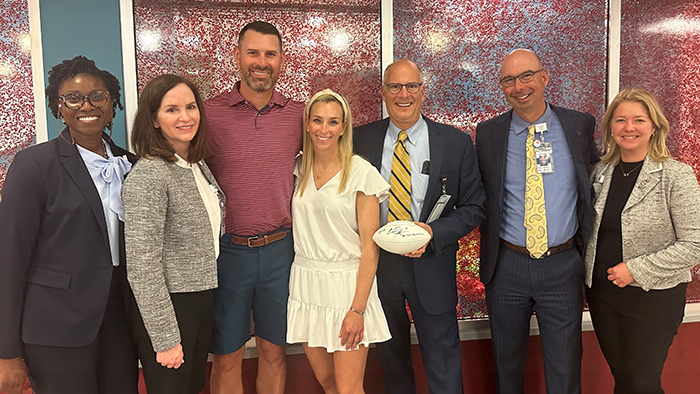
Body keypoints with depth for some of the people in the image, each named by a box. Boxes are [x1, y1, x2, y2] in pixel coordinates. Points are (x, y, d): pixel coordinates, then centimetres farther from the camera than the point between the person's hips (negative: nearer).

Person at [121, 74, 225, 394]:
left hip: (204, 300, 8)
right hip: (169, 305, -8)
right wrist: (165, 338, -19)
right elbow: (142, 266, -22)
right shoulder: (147, 176, -20)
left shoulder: (199, 166, 6)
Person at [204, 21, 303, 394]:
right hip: (227, 249, -1)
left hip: (280, 248, 2)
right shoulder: (210, 112, -5)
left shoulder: (298, 115, 2)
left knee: (273, 351, 16)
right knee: (226, 357, 12)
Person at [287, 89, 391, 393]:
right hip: (306, 287, 5)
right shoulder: (299, 168, 5)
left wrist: (357, 309, -15)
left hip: (346, 285, -4)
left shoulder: (361, 173, -10)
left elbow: (370, 247, -11)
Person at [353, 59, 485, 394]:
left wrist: (433, 233, -17)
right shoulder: (360, 140, 0)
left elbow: (473, 207, -1)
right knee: (391, 362, 20)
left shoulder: (456, 143, -3)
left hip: (431, 265, -1)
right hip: (376, 263, 2)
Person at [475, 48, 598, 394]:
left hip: (562, 265, 0)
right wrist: (490, 254, -1)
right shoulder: (487, 133, -1)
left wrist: (587, 246, 6)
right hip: (506, 265, 1)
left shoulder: (580, 126, -1)